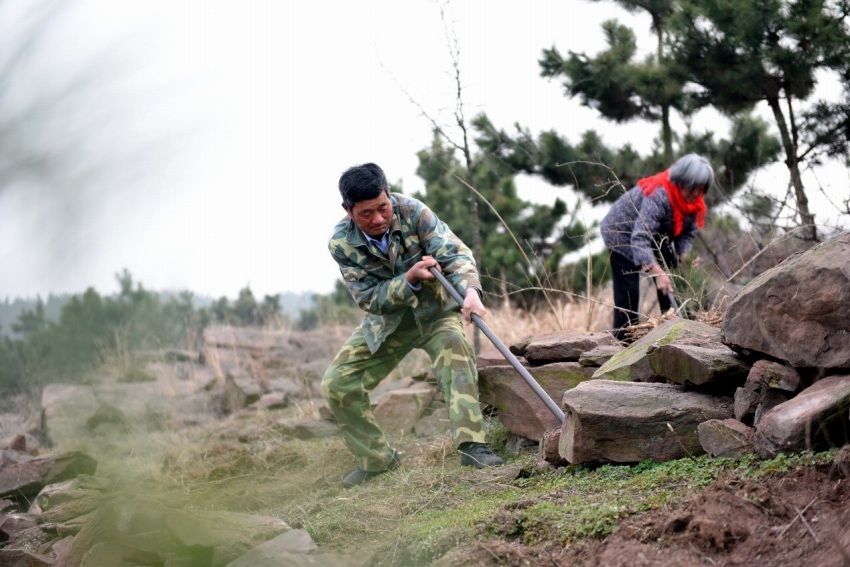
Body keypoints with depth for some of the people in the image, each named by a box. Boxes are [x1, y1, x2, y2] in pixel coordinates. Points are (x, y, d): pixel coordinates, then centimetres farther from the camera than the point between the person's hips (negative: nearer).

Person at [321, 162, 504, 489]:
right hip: (386, 320, 2)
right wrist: (410, 279, -37)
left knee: (455, 348, -35)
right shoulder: (341, 244, -20)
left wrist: (470, 291, -49)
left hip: (434, 309, -2)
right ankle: (377, 459, 11)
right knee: (337, 384, -7)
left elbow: (454, 253, -29)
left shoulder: (411, 212, -24)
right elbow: (369, 299, -20)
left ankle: (472, 445, -40)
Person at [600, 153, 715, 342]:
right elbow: (640, 238, -47)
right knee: (628, 292, -14)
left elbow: (688, 232, -4)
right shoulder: (658, 196, -39)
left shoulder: (694, 200, -14)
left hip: (657, 238, 8)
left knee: (670, 289, 4)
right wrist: (657, 272, -57)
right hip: (623, 234, -8)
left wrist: (684, 255, -26)